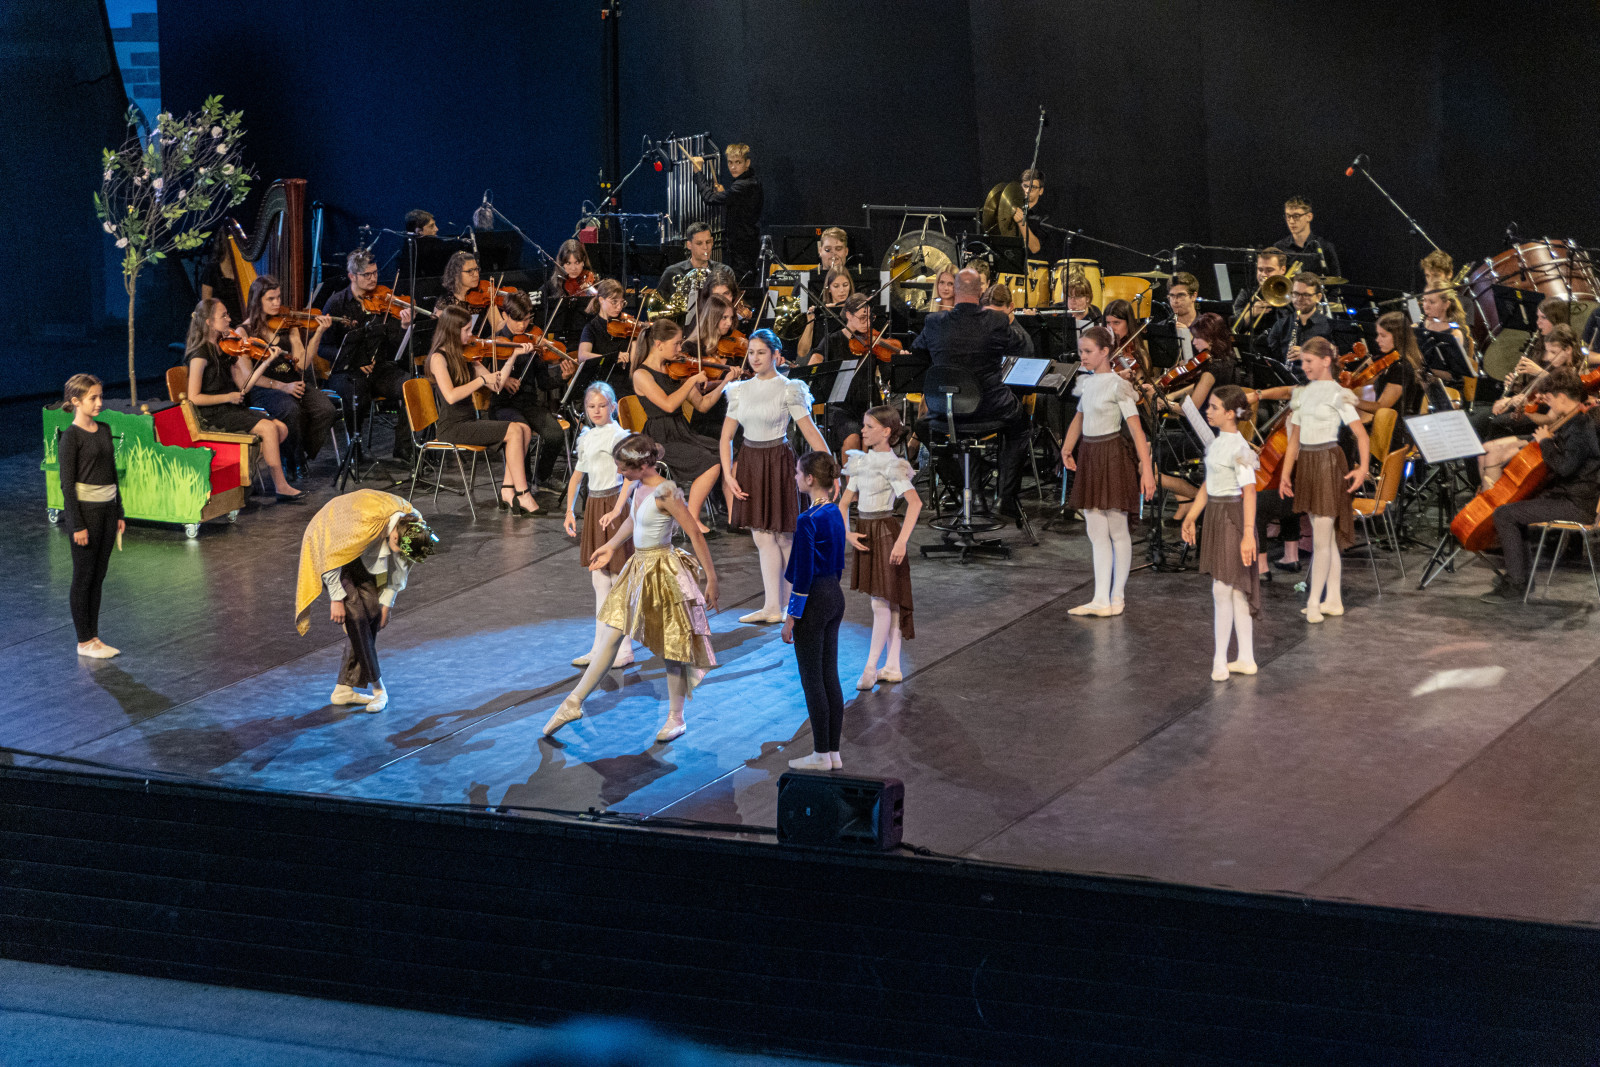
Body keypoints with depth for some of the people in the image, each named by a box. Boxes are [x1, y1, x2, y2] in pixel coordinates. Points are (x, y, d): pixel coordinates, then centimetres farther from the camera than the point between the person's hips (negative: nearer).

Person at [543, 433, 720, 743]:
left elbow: (695, 534, -19)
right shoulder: (639, 486, 3)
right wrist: (610, 546, 35)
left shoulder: (666, 493, -21)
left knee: (672, 646, 5)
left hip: (662, 572, -8)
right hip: (638, 568, 8)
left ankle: (676, 718, 18)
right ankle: (574, 703, 12)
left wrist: (711, 578, -18)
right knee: (611, 635, 8)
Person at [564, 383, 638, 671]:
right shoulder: (586, 438, 12)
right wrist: (569, 511, 13)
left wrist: (617, 510, -30)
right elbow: (577, 476, 21)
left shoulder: (618, 435, -11)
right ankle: (600, 648, 15)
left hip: (613, 503, -8)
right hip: (593, 505, 8)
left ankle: (624, 650, 1)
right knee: (599, 581, 10)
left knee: (619, 579, -4)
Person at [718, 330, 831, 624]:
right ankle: (772, 607, 8)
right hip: (748, 463, 5)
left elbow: (810, 432, -11)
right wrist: (728, 475, -3)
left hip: (777, 463, -5)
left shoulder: (788, 390, -6)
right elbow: (726, 437, 9)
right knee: (762, 537, 5)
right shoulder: (741, 390, 7)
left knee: (784, 537, 0)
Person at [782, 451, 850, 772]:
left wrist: (791, 618, -14)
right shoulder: (835, 514, 7)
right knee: (830, 675, 12)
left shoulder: (807, 520, -20)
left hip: (814, 601, -9)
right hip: (835, 597, 9)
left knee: (812, 678, 1)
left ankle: (821, 754, 6)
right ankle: (833, 752, 17)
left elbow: (803, 574, -19)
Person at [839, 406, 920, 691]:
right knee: (888, 602, 11)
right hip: (865, 534, 8)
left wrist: (901, 541, -31)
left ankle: (870, 667, 0)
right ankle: (892, 666, 15)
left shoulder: (892, 466, -13)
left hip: (885, 532, -8)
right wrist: (846, 533, -3)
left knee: (881, 601, -4)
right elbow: (844, 502, 12)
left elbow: (915, 502, -26)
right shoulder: (862, 462, 10)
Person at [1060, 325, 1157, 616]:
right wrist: (1067, 448, 4)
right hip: (1088, 457, 7)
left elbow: (1136, 429, -17)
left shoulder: (1117, 385, -13)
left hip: (1112, 456, -7)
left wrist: (1146, 470, -23)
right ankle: (1101, 600, 8)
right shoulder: (1086, 382, 8)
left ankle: (1117, 597, 12)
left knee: (1117, 531, 4)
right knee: (1096, 534, 6)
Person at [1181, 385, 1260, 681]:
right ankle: (1246, 659, 19)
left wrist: (1248, 533, -27)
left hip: (1232, 517, -9)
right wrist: (1191, 516, 24)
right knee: (1235, 589, 13)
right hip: (1216, 516, 9)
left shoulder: (1239, 448, -17)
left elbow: (1249, 491, -22)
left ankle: (1219, 662, -2)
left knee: (1222, 589, -7)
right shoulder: (1216, 443, 10)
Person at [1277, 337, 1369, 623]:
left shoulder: (1337, 394, -8)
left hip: (1328, 462, -7)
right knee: (1327, 538, 11)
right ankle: (1333, 600, 16)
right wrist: (1286, 474, 11)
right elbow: (1295, 438, 16)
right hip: (1306, 463, 7)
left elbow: (1361, 434, -12)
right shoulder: (1303, 393, 12)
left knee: (1321, 540, -7)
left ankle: (1313, 603, -5)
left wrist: (1363, 467, -24)